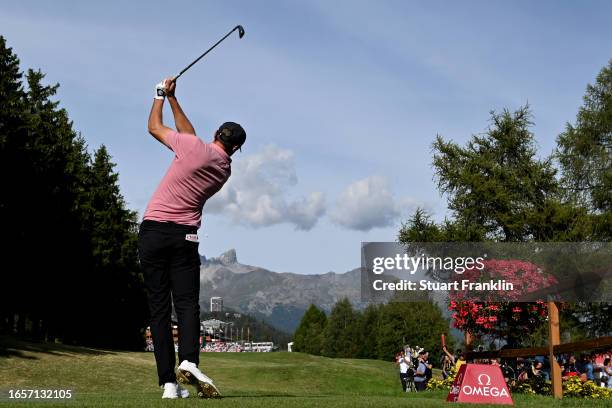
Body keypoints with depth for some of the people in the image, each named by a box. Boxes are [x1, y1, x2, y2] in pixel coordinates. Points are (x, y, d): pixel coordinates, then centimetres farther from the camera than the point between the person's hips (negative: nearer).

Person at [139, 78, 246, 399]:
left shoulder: (193, 147, -4)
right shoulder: (226, 169, 11)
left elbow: (154, 127, 12)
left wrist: (162, 96, 27)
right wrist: (173, 99, 28)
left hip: (152, 231, -1)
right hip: (184, 236, 2)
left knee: (158, 308, 0)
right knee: (187, 303, 1)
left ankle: (168, 382, -4)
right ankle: (189, 362, -26)